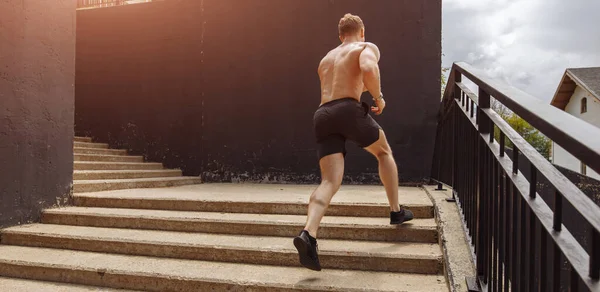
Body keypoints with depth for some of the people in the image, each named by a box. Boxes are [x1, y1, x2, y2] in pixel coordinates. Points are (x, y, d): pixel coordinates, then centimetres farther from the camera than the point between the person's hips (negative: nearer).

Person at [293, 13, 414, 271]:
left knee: (329, 182, -5)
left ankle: (308, 234, -28)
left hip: (322, 115, 5)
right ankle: (396, 211, 25)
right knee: (384, 152, 23)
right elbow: (368, 68, -14)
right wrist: (378, 97, 0)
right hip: (348, 110, -5)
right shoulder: (367, 47, 11)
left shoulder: (326, 59, 33)